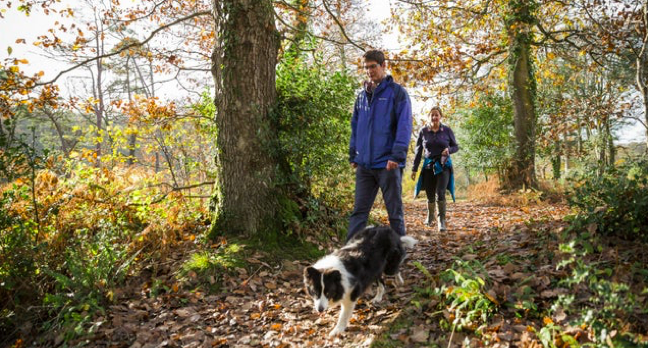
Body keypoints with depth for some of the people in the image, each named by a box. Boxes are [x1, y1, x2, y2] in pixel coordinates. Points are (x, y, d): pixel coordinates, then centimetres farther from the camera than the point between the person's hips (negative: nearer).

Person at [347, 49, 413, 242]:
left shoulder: (397, 92, -2)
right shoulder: (362, 95, 15)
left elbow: (404, 126, -11)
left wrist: (397, 156, -20)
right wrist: (353, 156, 12)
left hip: (388, 164, -5)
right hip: (364, 164, 5)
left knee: (395, 211, 6)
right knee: (359, 211, 5)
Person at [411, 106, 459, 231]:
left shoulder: (447, 130, 0)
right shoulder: (423, 131, 2)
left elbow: (456, 146, 10)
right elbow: (418, 151, 8)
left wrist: (449, 150, -13)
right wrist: (414, 169, 7)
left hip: (443, 166, -1)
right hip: (428, 165, 2)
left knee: (440, 193, -16)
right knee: (430, 195, 8)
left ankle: (441, 220, -8)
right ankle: (430, 215, 33)